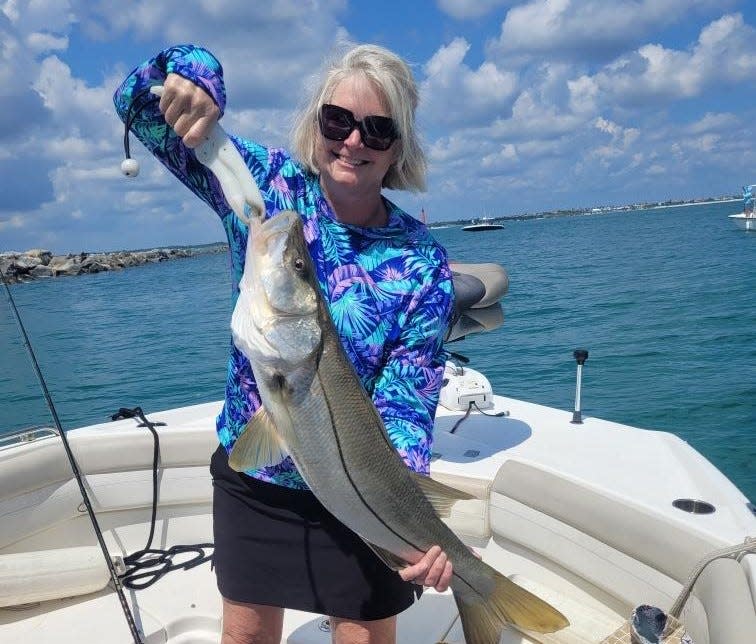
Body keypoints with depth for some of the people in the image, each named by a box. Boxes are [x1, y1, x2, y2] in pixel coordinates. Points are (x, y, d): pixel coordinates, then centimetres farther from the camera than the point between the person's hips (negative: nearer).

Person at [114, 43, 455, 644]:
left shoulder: (422, 262, -14)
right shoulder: (267, 182, -10)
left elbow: (406, 403, -16)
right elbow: (138, 103, -6)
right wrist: (193, 71, -28)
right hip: (250, 471, 2)